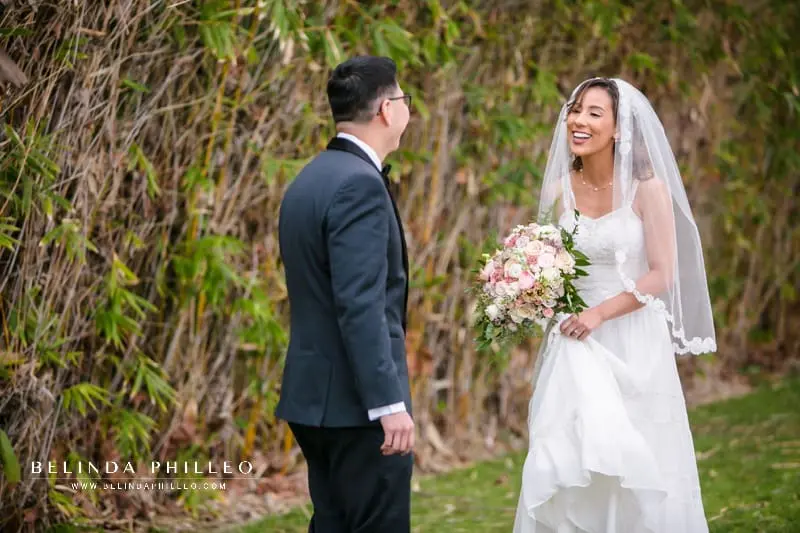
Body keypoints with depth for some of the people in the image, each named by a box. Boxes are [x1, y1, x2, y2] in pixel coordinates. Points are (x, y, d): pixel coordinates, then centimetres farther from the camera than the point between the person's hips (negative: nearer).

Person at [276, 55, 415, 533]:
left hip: (316, 393, 10)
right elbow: (359, 306, -23)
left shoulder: (311, 179, 14)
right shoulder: (360, 184, -16)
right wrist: (389, 403, -23)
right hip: (359, 403, -10)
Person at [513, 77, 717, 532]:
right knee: (563, 470, 0)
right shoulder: (561, 189, 3)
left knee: (635, 472, 2)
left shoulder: (647, 189, -9)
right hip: (574, 344, 3)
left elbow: (661, 275, -11)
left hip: (633, 343, -3)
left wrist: (600, 313, -18)